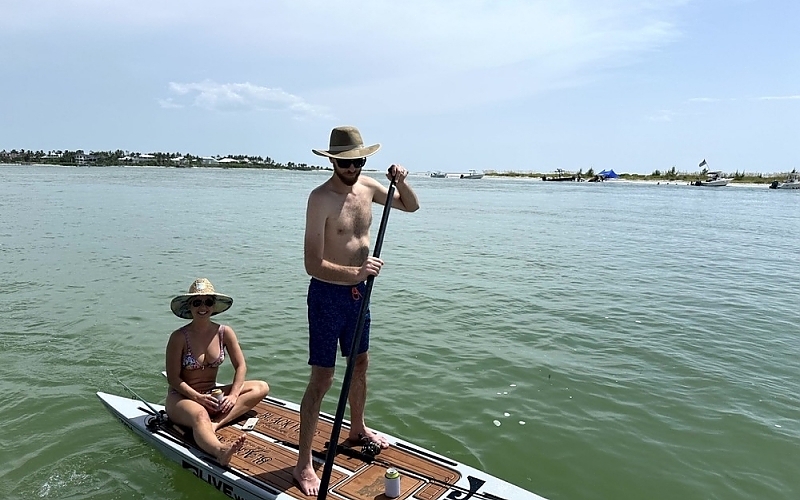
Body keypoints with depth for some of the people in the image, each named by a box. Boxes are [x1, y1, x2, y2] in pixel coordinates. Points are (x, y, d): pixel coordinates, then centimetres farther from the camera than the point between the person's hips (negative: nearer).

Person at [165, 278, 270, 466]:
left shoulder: (224, 332, -2)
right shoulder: (179, 337, -12)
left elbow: (240, 366, -1)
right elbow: (173, 378, -10)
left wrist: (233, 395, -16)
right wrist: (198, 397, -21)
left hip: (212, 394, 5)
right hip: (182, 397, -5)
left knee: (261, 387, -15)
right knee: (200, 415, -40)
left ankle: (216, 423, -32)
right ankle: (220, 451, -71)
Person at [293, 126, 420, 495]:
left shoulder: (367, 186, 1)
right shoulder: (321, 198, -20)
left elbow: (411, 206, 15)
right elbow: (313, 265, -25)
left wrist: (401, 182, -5)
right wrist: (354, 273, -40)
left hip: (358, 291, 7)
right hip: (328, 294, -7)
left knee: (360, 363, 22)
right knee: (322, 378, -3)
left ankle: (358, 430, 45)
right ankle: (304, 463, 12)